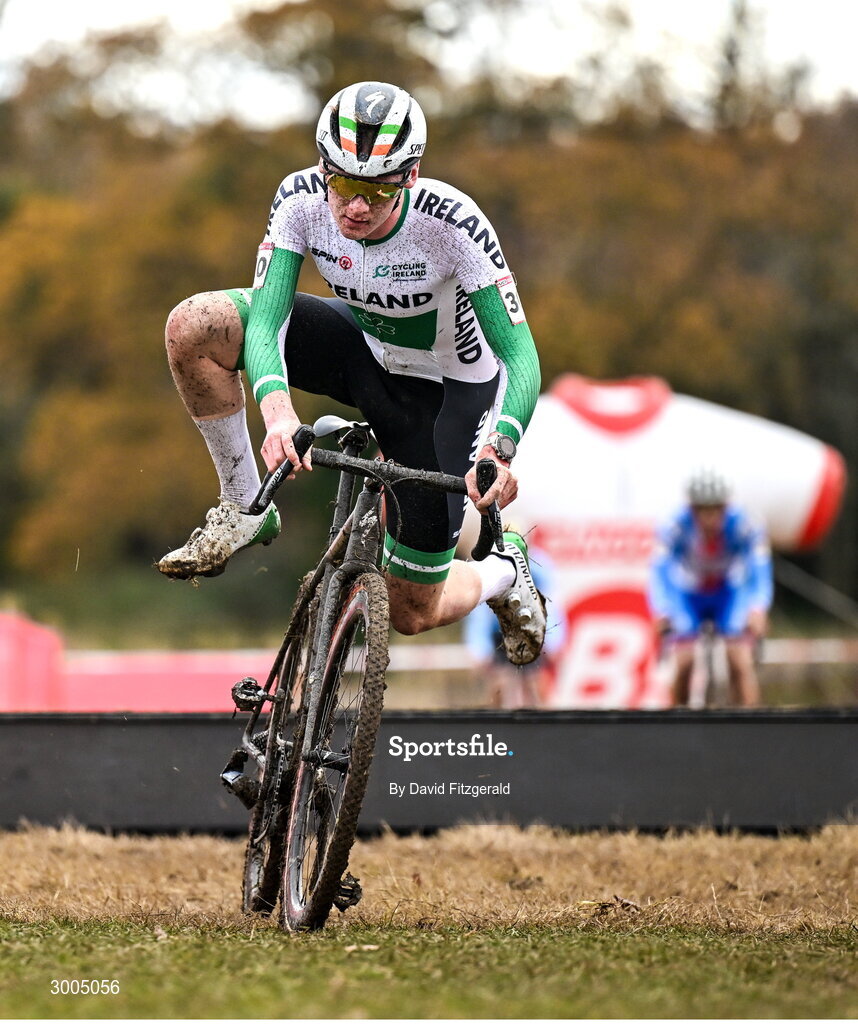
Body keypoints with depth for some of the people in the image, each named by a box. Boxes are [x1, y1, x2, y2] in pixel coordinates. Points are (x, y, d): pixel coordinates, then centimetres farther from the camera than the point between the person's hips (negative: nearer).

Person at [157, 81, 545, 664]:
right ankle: (245, 510, -7)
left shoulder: (452, 222, -34)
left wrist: (497, 452, -52)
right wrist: (278, 409, -51)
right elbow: (264, 320, -30)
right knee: (191, 326, -24)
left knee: (412, 614, 0)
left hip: (447, 390, -3)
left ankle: (503, 570, 36)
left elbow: (522, 361, -33)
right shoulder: (303, 199, -25)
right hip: (360, 347, 3)